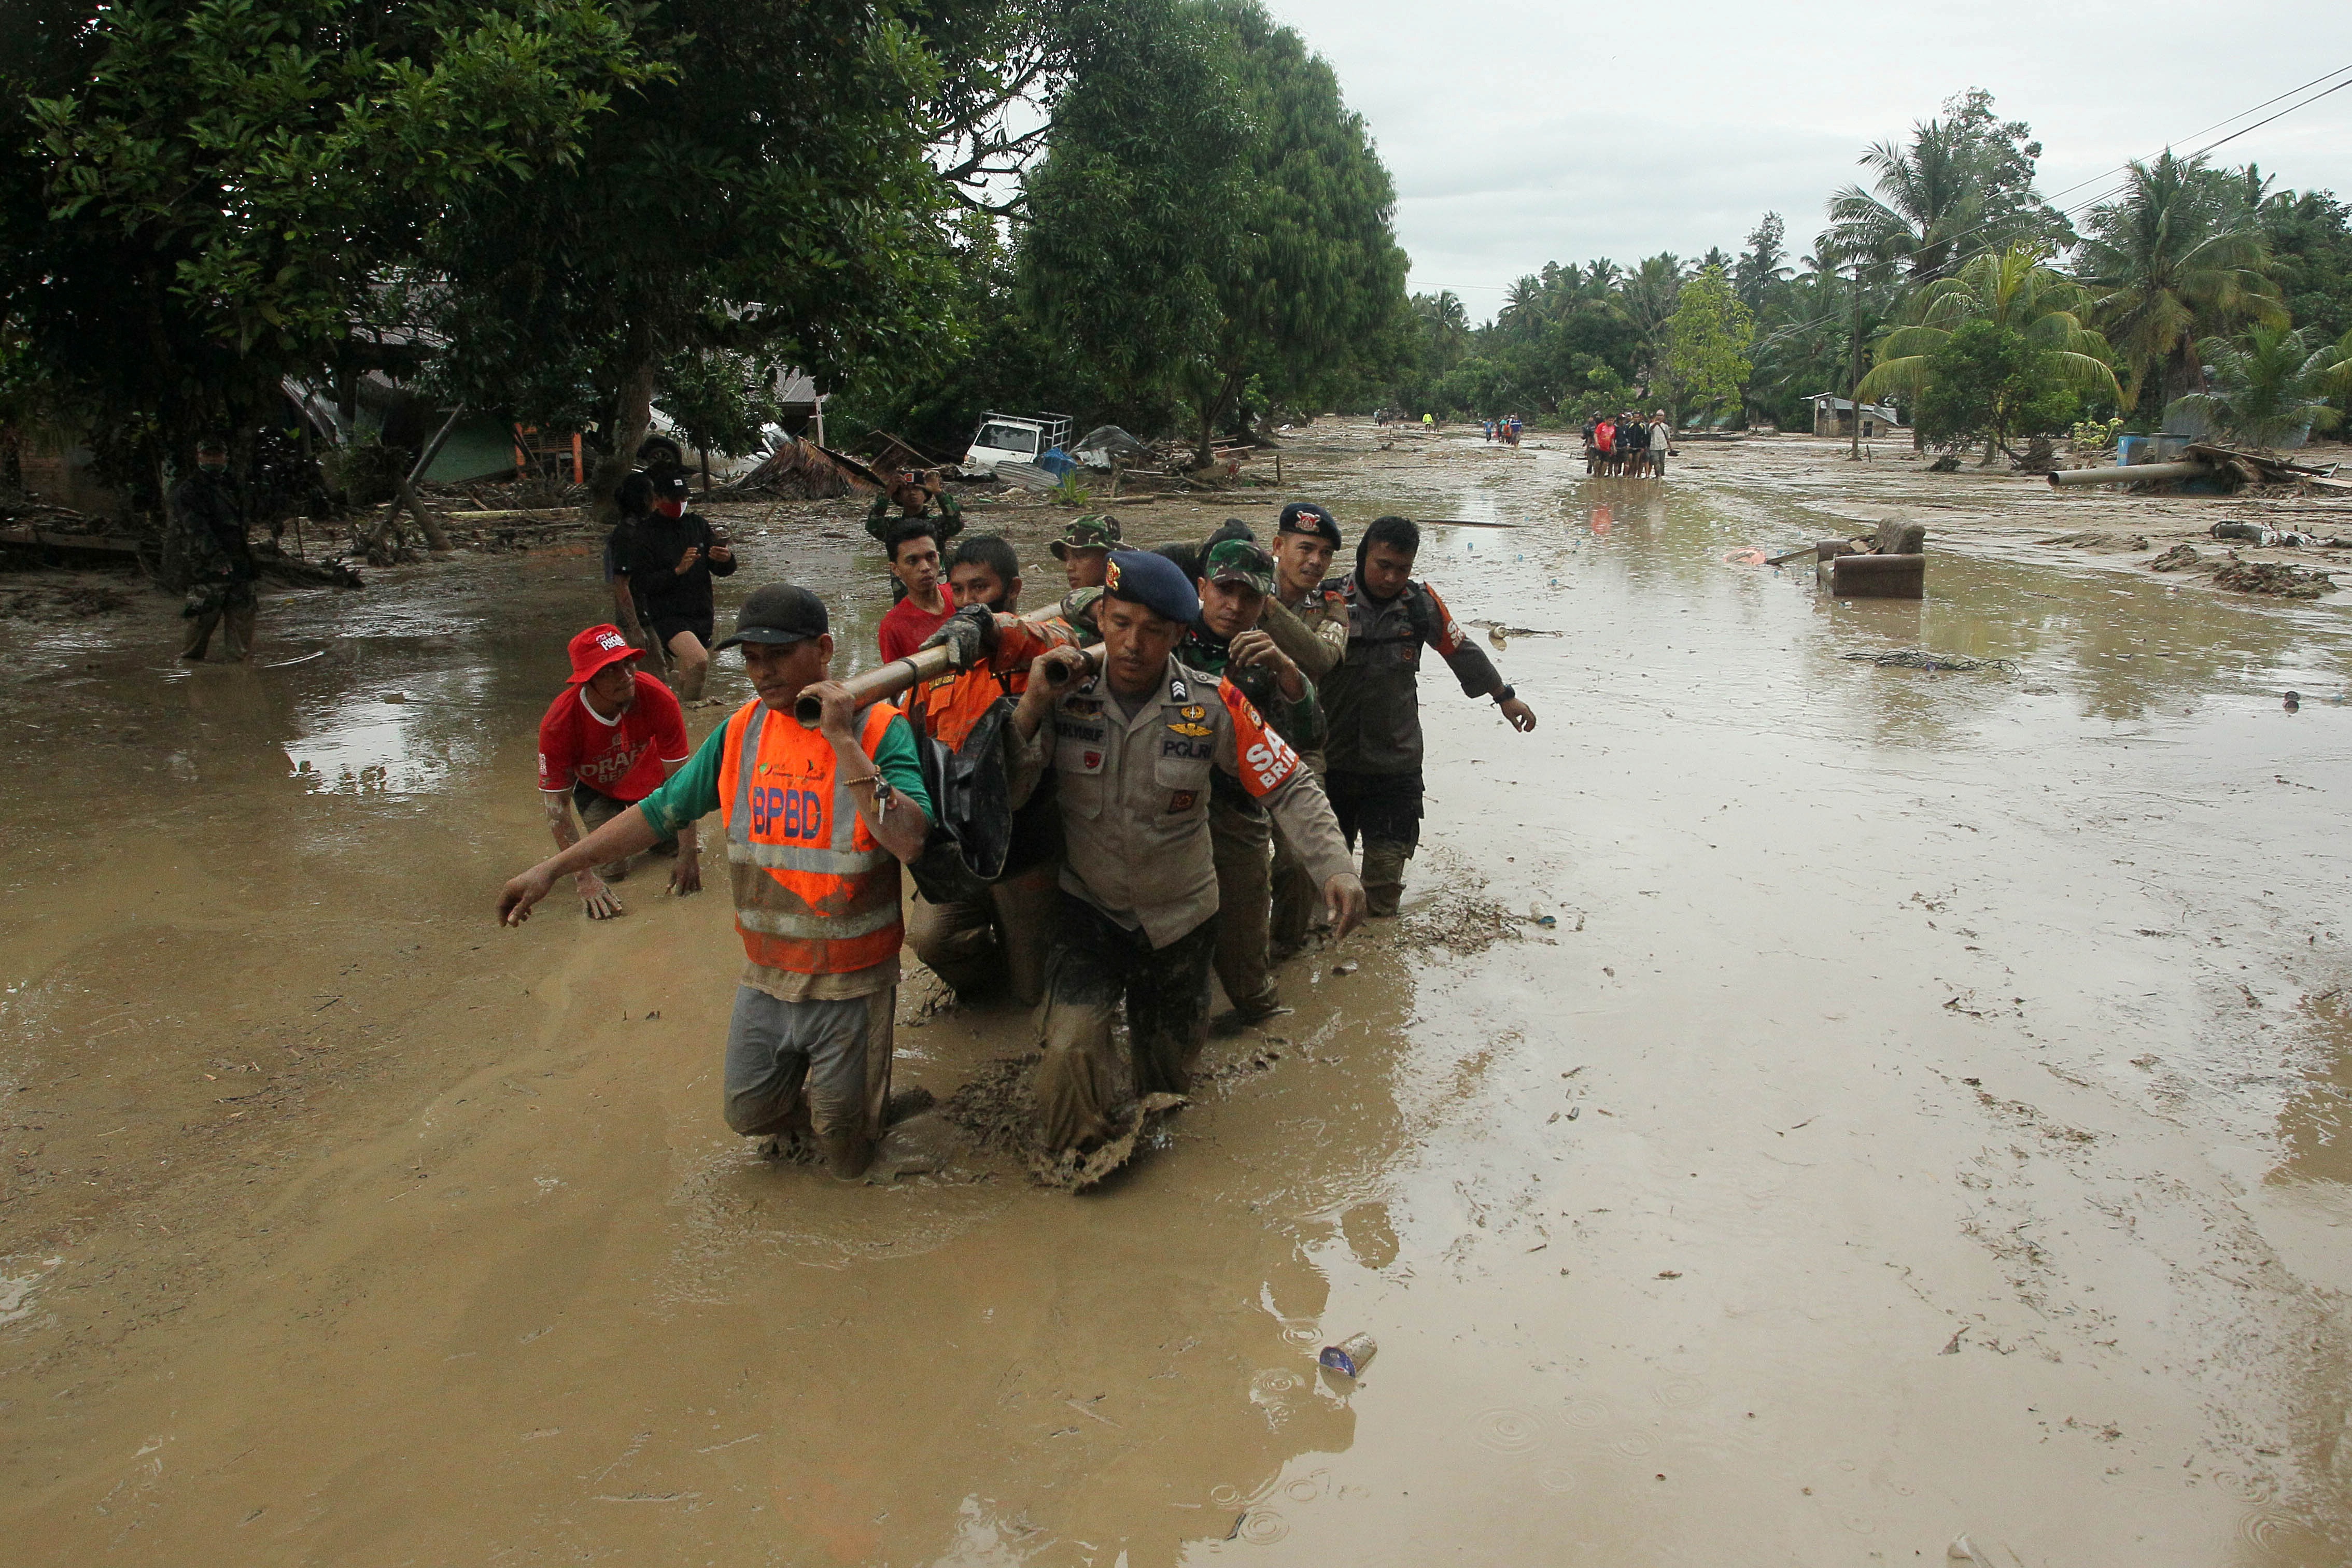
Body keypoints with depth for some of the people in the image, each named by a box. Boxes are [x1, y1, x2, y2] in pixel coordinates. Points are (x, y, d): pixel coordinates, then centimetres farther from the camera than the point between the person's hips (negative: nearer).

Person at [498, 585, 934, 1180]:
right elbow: (663, 809, 6)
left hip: (852, 979, -4)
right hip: (766, 971, 4)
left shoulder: (878, 728, -16)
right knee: (749, 1113, 15)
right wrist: (553, 868, 3)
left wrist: (842, 739, -31)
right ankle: (802, 1090, 45)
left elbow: (909, 840, -30)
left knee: (844, 1150, 9)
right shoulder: (741, 731, -1)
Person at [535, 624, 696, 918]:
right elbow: (556, 805, -31)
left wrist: (689, 855, -29)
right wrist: (585, 878, -38)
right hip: (595, 788, -1)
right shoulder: (559, 724, -37)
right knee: (612, 868, -13)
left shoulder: (658, 698, -35)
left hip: (648, 776, 1)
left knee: (673, 846, -6)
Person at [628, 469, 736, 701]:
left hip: (702, 614, 6)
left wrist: (726, 559, -18)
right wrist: (677, 571, -22)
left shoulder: (698, 523, 9)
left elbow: (722, 570, 6)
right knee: (699, 661, -28)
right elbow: (640, 584, -10)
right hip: (668, 617, -6)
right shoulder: (644, 532, -5)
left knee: (689, 680, 15)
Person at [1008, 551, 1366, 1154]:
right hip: (1090, 909, -1)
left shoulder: (1212, 705, -16)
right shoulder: (1064, 695, -14)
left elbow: (1290, 787, -11)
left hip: (1180, 917, 1)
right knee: (1070, 1048, -21)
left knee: (1167, 1068, 18)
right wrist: (1031, 709, -28)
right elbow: (1003, 798, -16)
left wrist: (1336, 866, -24)